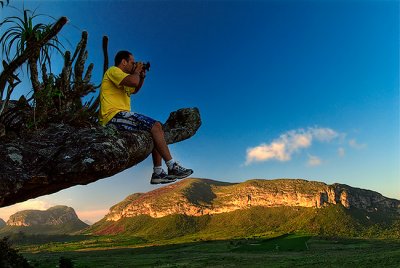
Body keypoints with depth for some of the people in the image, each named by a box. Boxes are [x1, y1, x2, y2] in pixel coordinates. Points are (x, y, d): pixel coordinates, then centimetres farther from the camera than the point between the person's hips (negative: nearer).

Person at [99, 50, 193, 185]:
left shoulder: (120, 76, 26)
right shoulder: (113, 70, -4)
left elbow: (134, 90, 40)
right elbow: (134, 82, -23)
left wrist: (142, 77, 24)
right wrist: (136, 71, -1)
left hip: (121, 116, 10)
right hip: (114, 116, -10)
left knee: (156, 127, 4)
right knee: (155, 126, -19)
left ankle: (158, 173, -3)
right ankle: (173, 167, -14)